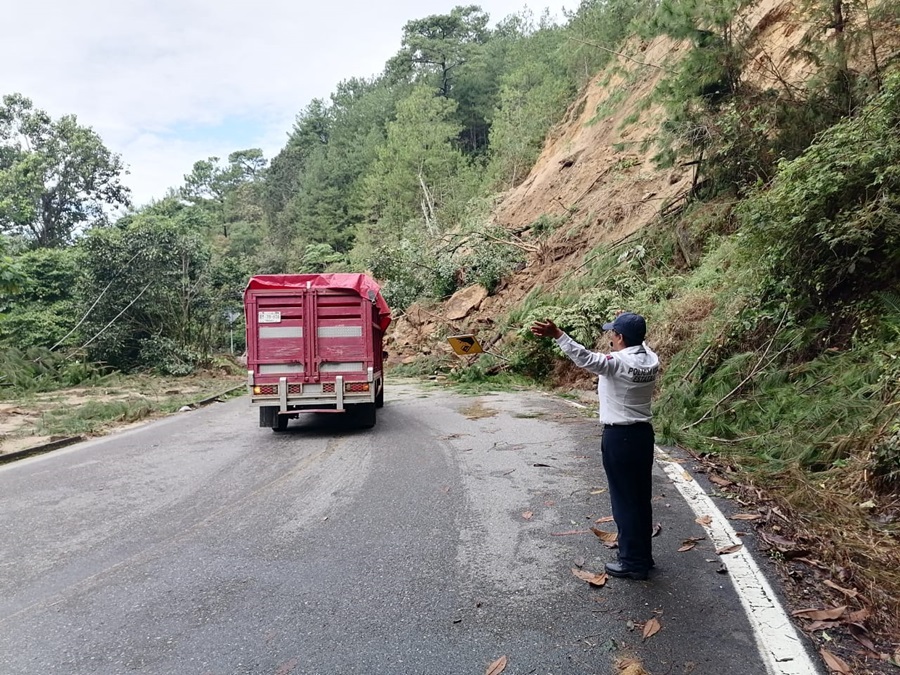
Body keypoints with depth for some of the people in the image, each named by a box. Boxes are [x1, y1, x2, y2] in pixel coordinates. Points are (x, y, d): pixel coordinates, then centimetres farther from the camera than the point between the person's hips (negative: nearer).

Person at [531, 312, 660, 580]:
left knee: (624, 500, 2)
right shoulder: (651, 359, 3)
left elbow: (585, 358, -34)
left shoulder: (619, 362, -20)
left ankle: (633, 563, 12)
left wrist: (557, 335, -37)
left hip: (619, 437, -8)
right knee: (641, 498, 16)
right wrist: (634, 330, 45)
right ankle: (643, 555, 29)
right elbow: (639, 345, 26)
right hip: (644, 433, 8)